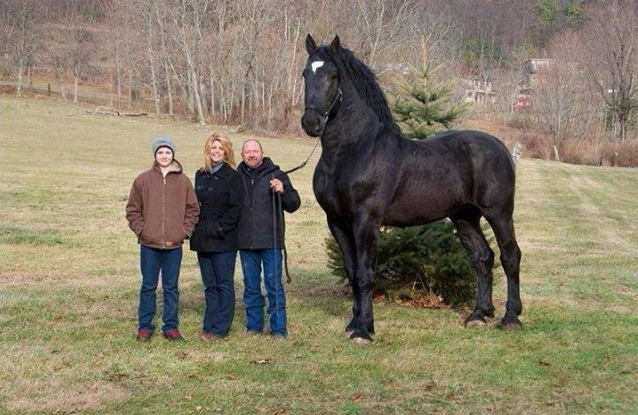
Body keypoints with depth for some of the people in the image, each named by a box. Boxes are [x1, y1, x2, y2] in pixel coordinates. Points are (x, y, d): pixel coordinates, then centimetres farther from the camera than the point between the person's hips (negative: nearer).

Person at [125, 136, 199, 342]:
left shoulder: (183, 181, 3)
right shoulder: (143, 180, 1)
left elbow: (193, 209, 8)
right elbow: (133, 209, 5)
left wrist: (184, 231, -1)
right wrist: (141, 230, -4)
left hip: (174, 245, 1)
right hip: (149, 244, -1)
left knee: (171, 287, 8)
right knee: (148, 286, 7)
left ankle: (171, 326, 16)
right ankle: (145, 326, 16)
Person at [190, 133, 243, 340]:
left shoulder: (232, 177, -6)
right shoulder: (200, 175, 13)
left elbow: (236, 208, -10)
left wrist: (220, 228, -15)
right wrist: (195, 228, 7)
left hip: (224, 240, -6)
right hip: (203, 239, 6)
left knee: (224, 284, -1)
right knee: (210, 285, 11)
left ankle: (220, 327, 1)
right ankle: (210, 326, 16)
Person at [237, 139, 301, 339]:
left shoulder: (276, 175, 0)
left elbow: (293, 205, -1)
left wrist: (283, 191, -20)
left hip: (270, 240, -3)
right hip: (246, 242, 3)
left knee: (274, 284, -1)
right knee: (251, 286, 12)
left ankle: (278, 329, 5)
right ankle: (254, 325, 23)